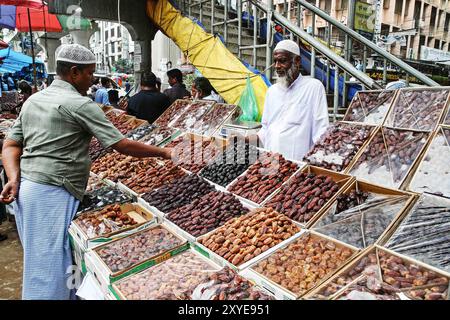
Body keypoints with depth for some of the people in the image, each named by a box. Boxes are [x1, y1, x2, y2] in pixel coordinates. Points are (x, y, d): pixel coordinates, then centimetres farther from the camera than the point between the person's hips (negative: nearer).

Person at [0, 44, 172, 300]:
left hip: (27, 189, 9)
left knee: (40, 262, 18)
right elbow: (122, 145, -11)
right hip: (53, 194, -9)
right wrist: (163, 153, -3)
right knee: (50, 268, -1)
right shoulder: (80, 104, -10)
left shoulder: (33, 100, 15)